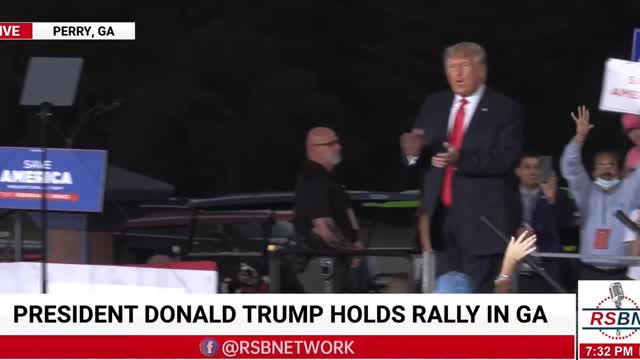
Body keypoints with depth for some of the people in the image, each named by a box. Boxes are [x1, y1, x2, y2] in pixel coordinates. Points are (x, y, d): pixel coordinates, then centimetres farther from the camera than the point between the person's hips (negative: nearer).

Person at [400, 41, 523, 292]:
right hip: (442, 215, 5)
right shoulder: (433, 105, 12)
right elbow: (417, 156, 9)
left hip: (481, 218, -5)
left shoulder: (504, 109, -3)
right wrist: (414, 151, -16)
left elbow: (507, 158, -15)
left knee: (478, 292, -6)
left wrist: (463, 159, -29)